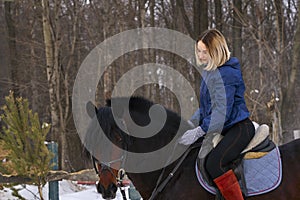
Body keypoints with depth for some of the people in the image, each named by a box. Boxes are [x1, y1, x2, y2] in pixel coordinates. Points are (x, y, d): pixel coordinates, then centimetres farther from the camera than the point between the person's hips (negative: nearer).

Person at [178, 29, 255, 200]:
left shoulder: (226, 74, -18)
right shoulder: (208, 72, 13)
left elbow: (221, 110, -24)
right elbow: (206, 107, 23)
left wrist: (199, 131, -27)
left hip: (239, 128, -11)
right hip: (221, 129, 11)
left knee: (214, 163, -33)